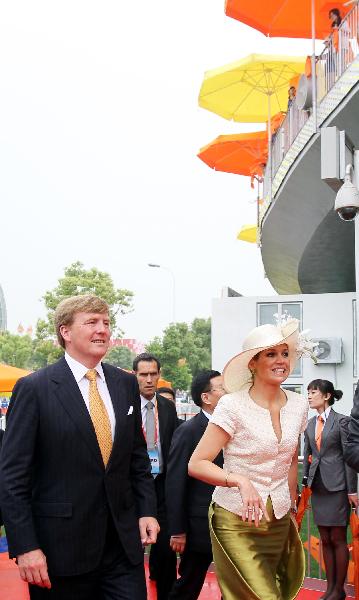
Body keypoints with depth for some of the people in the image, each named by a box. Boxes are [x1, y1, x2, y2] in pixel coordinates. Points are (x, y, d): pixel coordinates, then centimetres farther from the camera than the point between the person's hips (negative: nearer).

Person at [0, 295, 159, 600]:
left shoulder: (126, 384, 9)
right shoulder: (33, 388, -7)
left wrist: (147, 510, 4)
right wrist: (25, 547, -13)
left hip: (124, 542, 4)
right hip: (62, 548, -4)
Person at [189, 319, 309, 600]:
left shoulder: (298, 405, 3)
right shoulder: (233, 406, -13)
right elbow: (196, 464, -16)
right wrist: (240, 480, -29)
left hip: (279, 522, 6)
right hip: (236, 522, -5)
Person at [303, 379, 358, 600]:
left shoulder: (341, 421, -8)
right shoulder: (310, 424, 10)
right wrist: (306, 483, 11)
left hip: (337, 486, -6)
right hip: (318, 486, 6)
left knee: (338, 540, 1)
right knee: (325, 540, 10)